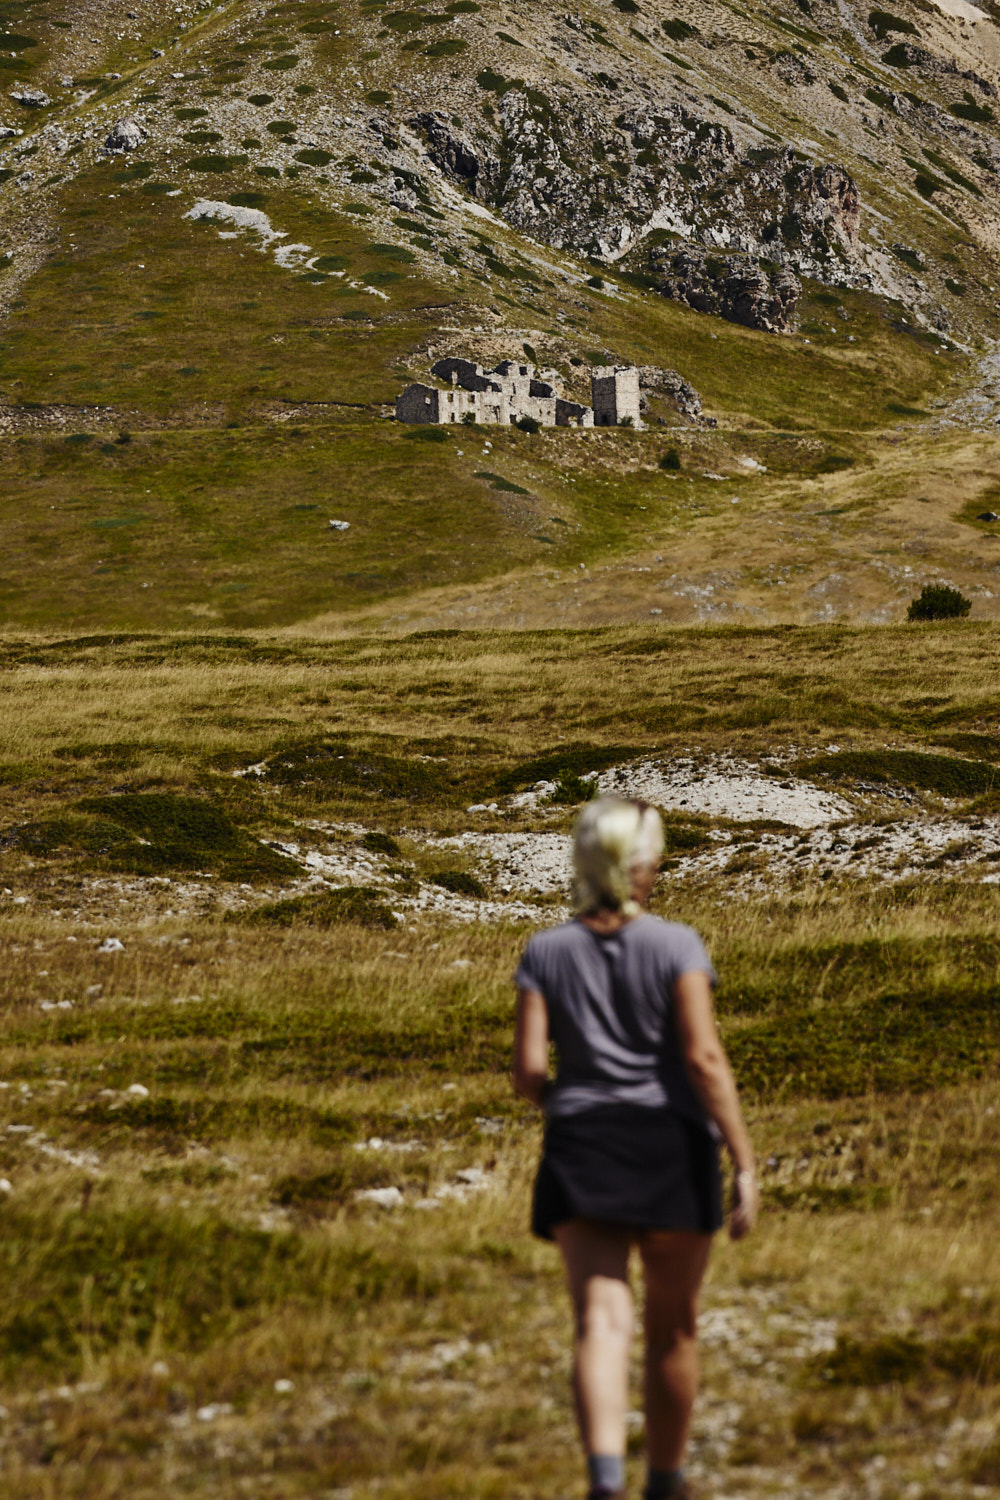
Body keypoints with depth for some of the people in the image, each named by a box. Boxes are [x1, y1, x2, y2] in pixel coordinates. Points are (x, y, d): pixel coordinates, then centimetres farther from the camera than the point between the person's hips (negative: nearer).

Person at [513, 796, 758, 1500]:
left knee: (602, 1323, -8)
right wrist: (746, 1165, -13)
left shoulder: (545, 953, 2)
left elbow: (528, 1070, -3)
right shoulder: (677, 946, -7)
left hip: (581, 1153, 1)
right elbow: (704, 1059, -15)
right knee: (673, 1327, 16)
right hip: (672, 1149, -1)